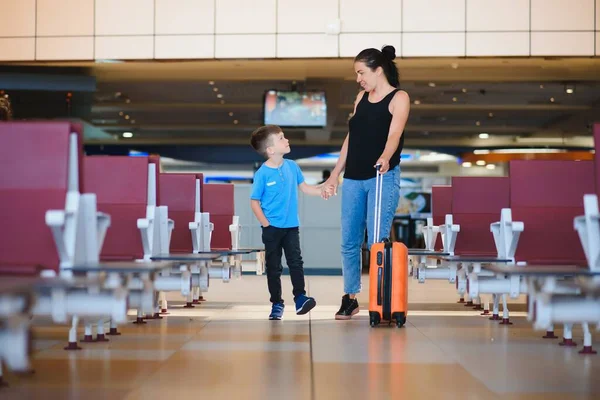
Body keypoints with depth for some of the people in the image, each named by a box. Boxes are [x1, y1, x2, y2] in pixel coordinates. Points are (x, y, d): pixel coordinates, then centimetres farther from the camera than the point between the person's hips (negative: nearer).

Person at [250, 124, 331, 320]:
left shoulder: (292, 166, 0)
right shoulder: (262, 174, -14)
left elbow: (304, 187, 10)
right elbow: (254, 202, -8)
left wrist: (320, 191, -6)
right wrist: (266, 224, -11)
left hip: (291, 225, 3)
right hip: (272, 228, -3)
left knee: (295, 262, -4)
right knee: (273, 266, 7)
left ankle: (300, 297, 2)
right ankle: (277, 303, 16)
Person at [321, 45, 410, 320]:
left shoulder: (399, 98, -4)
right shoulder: (362, 97, 14)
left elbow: (394, 135, -20)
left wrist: (385, 158, -40)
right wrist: (335, 175, 16)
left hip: (383, 178, -6)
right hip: (353, 178, 6)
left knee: (376, 242, -8)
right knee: (349, 241, 6)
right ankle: (350, 298, 17)